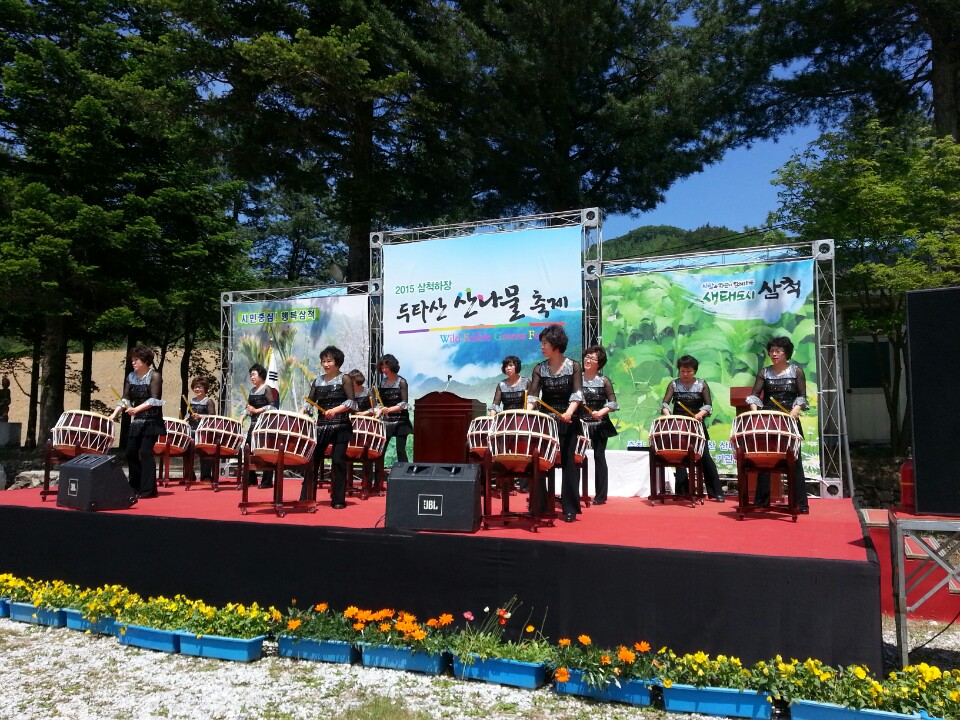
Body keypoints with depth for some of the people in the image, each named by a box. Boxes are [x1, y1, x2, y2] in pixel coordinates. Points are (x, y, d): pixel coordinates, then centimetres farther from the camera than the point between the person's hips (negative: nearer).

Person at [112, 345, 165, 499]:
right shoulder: (131, 377, 10)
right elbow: (125, 399, 7)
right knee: (131, 453, 6)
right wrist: (114, 414, -6)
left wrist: (136, 409, -27)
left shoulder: (155, 376, -8)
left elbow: (154, 400, -16)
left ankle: (148, 489, -3)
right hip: (137, 421, 6)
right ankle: (135, 487, 21)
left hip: (152, 421, -6)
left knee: (145, 452, -9)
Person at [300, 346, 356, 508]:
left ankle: (338, 499, 3)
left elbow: (351, 402, -9)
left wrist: (335, 410, -23)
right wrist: (302, 410, -10)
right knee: (312, 459, 4)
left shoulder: (344, 379, -1)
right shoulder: (318, 381, 12)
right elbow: (310, 401, 10)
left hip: (340, 427, -4)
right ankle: (307, 497, 15)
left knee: (338, 460, -6)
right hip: (321, 426, 5)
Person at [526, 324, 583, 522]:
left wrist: (569, 412, -30)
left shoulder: (573, 367, -2)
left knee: (568, 463, -1)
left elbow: (577, 394, -13)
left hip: (567, 421, -2)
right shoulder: (539, 368, 3)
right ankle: (539, 505, 12)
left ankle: (570, 509, 7)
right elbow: (533, 395, -6)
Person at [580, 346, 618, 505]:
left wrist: (601, 412, -21)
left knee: (599, 458, 4)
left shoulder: (604, 381, -1)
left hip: (599, 425, -1)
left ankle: (601, 495, 9)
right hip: (580, 424, 2)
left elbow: (613, 403, -5)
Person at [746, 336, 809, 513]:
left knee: (794, 460, -1)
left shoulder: (797, 371, 5)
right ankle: (762, 500, 10)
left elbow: (802, 396, 1)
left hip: (790, 420, -1)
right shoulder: (764, 373, 7)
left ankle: (801, 503, 5)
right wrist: (754, 410, -16)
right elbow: (754, 395, 3)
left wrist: (795, 410, -18)